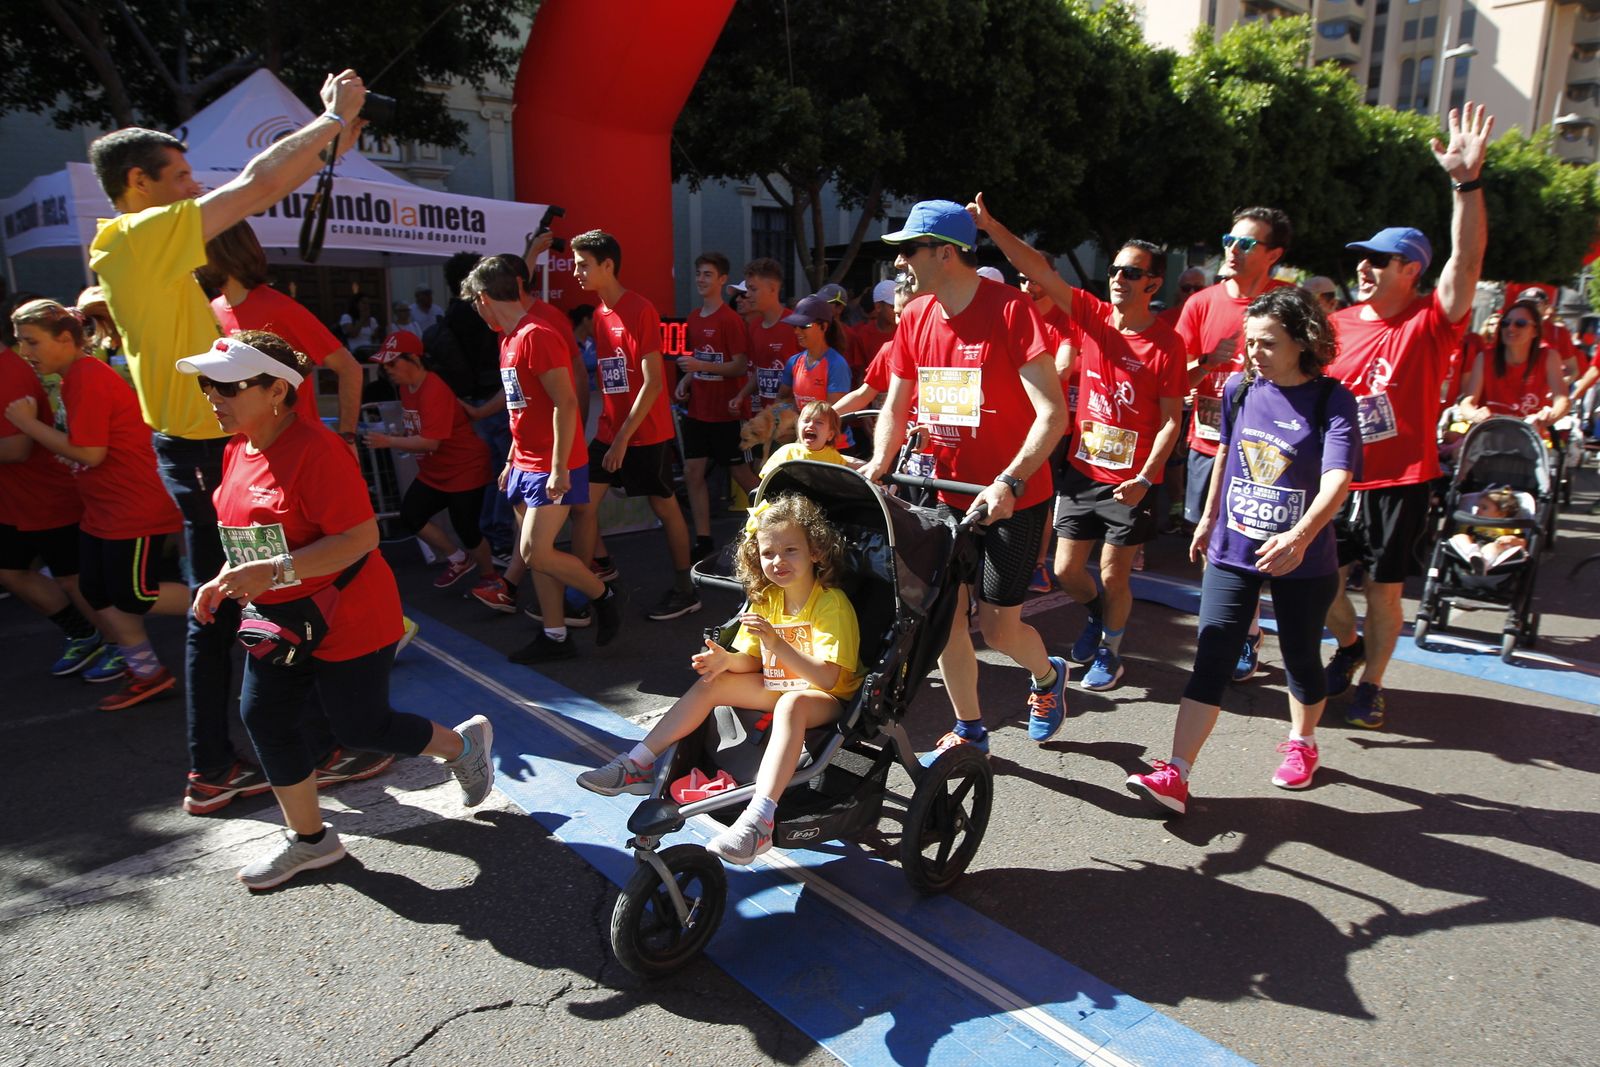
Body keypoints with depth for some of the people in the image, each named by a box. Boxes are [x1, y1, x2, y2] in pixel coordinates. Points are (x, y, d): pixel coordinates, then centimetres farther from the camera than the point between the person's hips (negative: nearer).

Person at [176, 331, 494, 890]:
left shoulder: (315, 449, -23)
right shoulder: (238, 451, 6)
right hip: (278, 619, 9)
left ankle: (462, 743, 29)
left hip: (347, 620, -9)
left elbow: (361, 537, -28)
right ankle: (309, 837, 27)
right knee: (264, 717, 9)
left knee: (360, 728, 2)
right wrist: (224, 580, 5)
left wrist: (273, 570, -32)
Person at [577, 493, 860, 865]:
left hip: (825, 699, -7)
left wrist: (778, 644, -39)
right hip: (776, 687, 8)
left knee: (791, 704, -39)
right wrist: (727, 659, -18)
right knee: (710, 682, -7)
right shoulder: (766, 598, 3)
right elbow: (752, 661, 6)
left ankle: (759, 818, -48)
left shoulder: (832, 603, -19)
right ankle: (636, 764, -4)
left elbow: (828, 677, -29)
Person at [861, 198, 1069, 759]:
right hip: (949, 492, 6)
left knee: (997, 627, 1)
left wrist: (1009, 482, -33)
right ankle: (969, 732, 26)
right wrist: (879, 464, -9)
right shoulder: (915, 319, 2)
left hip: (1013, 497, -5)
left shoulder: (1010, 309, -17)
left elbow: (1052, 413, -22)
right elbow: (895, 406, 9)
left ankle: (1048, 676, 36)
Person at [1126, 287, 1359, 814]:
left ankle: (1301, 743, 41)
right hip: (1232, 551, 3)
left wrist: (1300, 535, -44)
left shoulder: (1332, 400, -12)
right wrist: (1209, 518, 24)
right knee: (1211, 659, -5)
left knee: (1301, 657, 14)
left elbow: (1338, 476, -27)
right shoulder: (1239, 388, 1)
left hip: (1302, 557, -2)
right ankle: (1175, 775, -8)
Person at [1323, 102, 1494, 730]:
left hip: (1400, 484, -3)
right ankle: (1349, 643, 37)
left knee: (1384, 590, 6)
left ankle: (1371, 683, 24)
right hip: (1337, 481, 4)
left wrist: (1467, 181, -35)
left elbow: (1467, 261, -24)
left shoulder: (1430, 324, -8)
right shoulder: (1336, 325, 3)